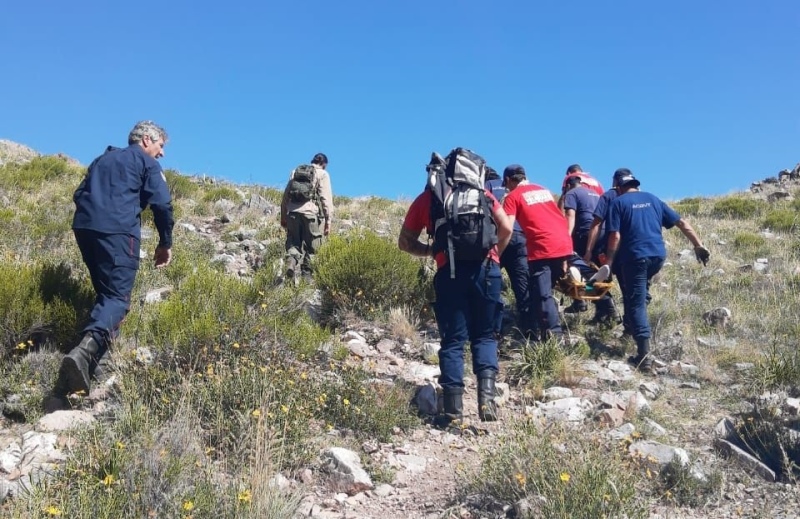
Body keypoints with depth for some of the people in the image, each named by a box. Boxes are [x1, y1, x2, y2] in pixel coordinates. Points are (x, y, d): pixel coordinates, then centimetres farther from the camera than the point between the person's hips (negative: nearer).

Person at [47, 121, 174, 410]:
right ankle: (86, 349, -40)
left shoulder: (102, 159, 29)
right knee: (117, 296, -13)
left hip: (84, 227, 7)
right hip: (118, 230, -7)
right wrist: (165, 243, 7)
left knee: (105, 293, 19)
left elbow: (79, 194, 27)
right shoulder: (146, 162, 10)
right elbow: (162, 204, -1)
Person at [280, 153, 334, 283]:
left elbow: (285, 196, 18)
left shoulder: (295, 171, 19)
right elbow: (326, 199, -1)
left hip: (293, 212, 3)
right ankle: (306, 274, 5)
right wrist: (328, 221, 0)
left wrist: (283, 216, 22)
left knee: (293, 243, 8)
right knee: (309, 247, 6)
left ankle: (291, 264, -17)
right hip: (310, 213, -3)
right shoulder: (323, 174, 7)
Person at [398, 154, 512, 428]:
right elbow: (506, 228, 9)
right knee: (484, 335, 14)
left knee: (453, 340, 6)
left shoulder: (425, 198, 16)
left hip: (450, 272, -1)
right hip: (486, 268, 1)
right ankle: (486, 392, -6)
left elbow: (405, 242, 14)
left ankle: (454, 410, 2)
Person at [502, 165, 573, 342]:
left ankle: (553, 335, -6)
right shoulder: (543, 190, 22)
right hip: (564, 244, 7)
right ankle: (550, 329, 26)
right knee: (546, 291, 20)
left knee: (541, 295, -2)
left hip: (543, 249, -7)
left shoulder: (513, 196, 2)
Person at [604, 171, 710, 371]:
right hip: (658, 254, 5)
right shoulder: (652, 199, 19)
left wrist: (609, 264, -4)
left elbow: (615, 236, -7)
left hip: (635, 256, -5)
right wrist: (698, 245, 20)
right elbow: (681, 222, 16)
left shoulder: (618, 202, 5)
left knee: (636, 304, -2)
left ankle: (644, 355, -9)